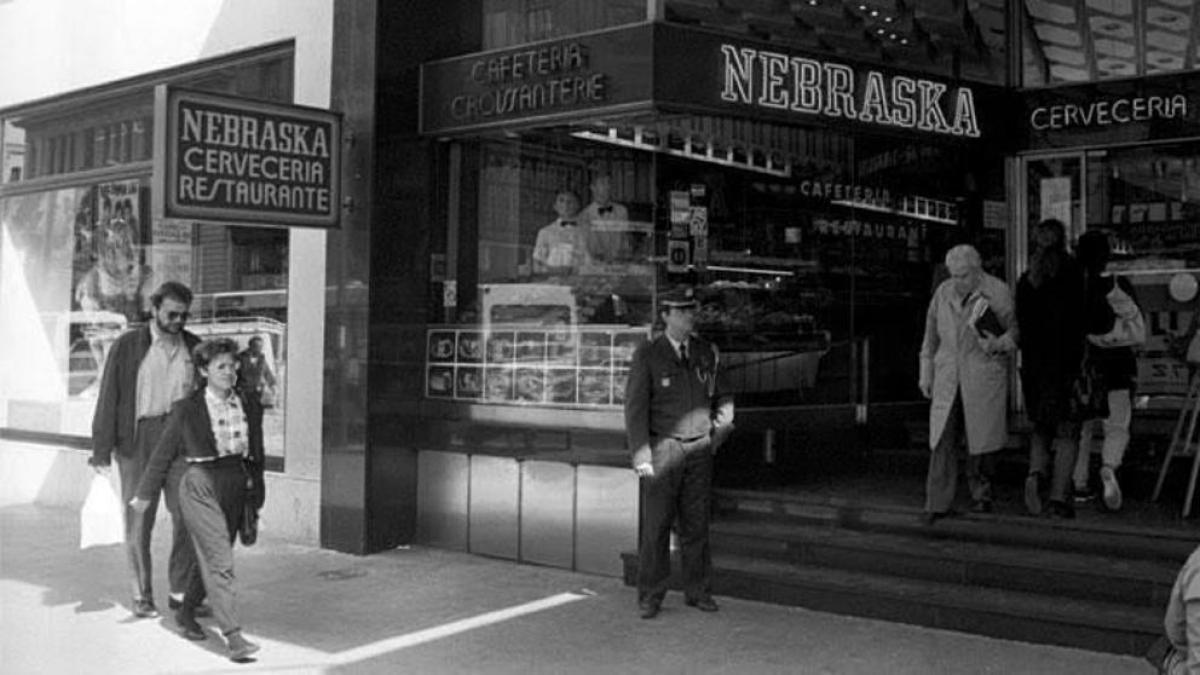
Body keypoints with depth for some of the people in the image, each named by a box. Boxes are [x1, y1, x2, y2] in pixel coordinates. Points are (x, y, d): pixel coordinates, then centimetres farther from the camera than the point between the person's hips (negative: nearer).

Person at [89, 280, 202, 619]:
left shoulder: (193, 346, 8)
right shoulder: (128, 345, -1)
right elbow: (108, 396, -3)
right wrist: (102, 448, -7)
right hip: (139, 439, -2)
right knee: (139, 521, 5)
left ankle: (181, 591, 12)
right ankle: (142, 596, 17)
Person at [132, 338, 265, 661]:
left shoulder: (249, 407, 6)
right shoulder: (187, 409, -4)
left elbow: (256, 455, 13)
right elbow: (164, 453, 5)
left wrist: (255, 500, 16)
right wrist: (145, 494, 11)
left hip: (235, 487, 5)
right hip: (200, 486, -5)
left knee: (211, 559, 16)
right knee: (220, 561, -12)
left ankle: (186, 612, 40)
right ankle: (233, 636, -13)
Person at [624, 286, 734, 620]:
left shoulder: (707, 353, 8)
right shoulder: (647, 355, -4)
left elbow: (722, 396, 19)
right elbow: (635, 406, -6)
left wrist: (721, 427, 4)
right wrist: (641, 455, -12)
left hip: (699, 449, 4)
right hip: (662, 448, -3)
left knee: (697, 523, 7)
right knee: (656, 524, -2)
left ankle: (698, 591, 18)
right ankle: (650, 597, 7)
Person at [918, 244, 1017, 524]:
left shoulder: (997, 292, -5)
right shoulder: (943, 292, 7)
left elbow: (1016, 330, 0)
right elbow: (931, 334, 16)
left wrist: (998, 344, -22)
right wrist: (926, 373, 15)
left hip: (985, 377, -2)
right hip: (948, 377, 3)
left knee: (982, 436, 6)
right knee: (943, 439, -6)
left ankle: (981, 494, 27)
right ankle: (938, 504, -5)